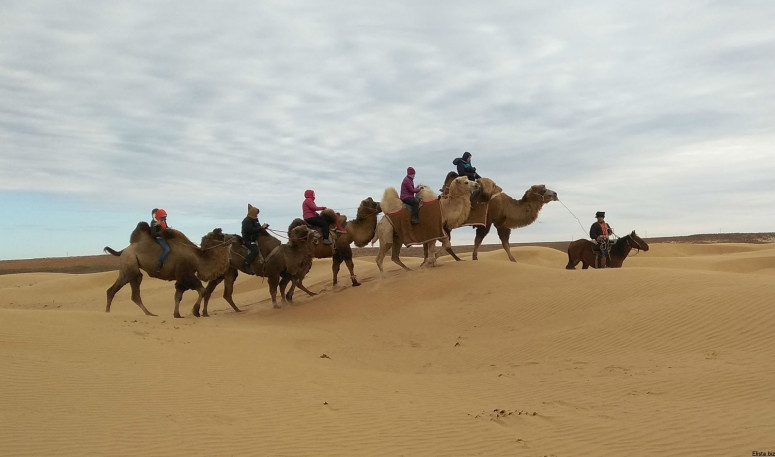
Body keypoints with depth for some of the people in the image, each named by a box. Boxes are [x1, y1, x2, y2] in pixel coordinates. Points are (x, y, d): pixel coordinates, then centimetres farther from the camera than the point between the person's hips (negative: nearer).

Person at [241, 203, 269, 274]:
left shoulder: (255, 220, 13)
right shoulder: (247, 221, -16)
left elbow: (258, 228, 23)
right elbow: (251, 230, -27)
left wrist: (263, 227, 2)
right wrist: (261, 228, -23)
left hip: (254, 238, 10)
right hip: (248, 240, -10)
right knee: (255, 250, -30)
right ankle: (246, 265, -31)